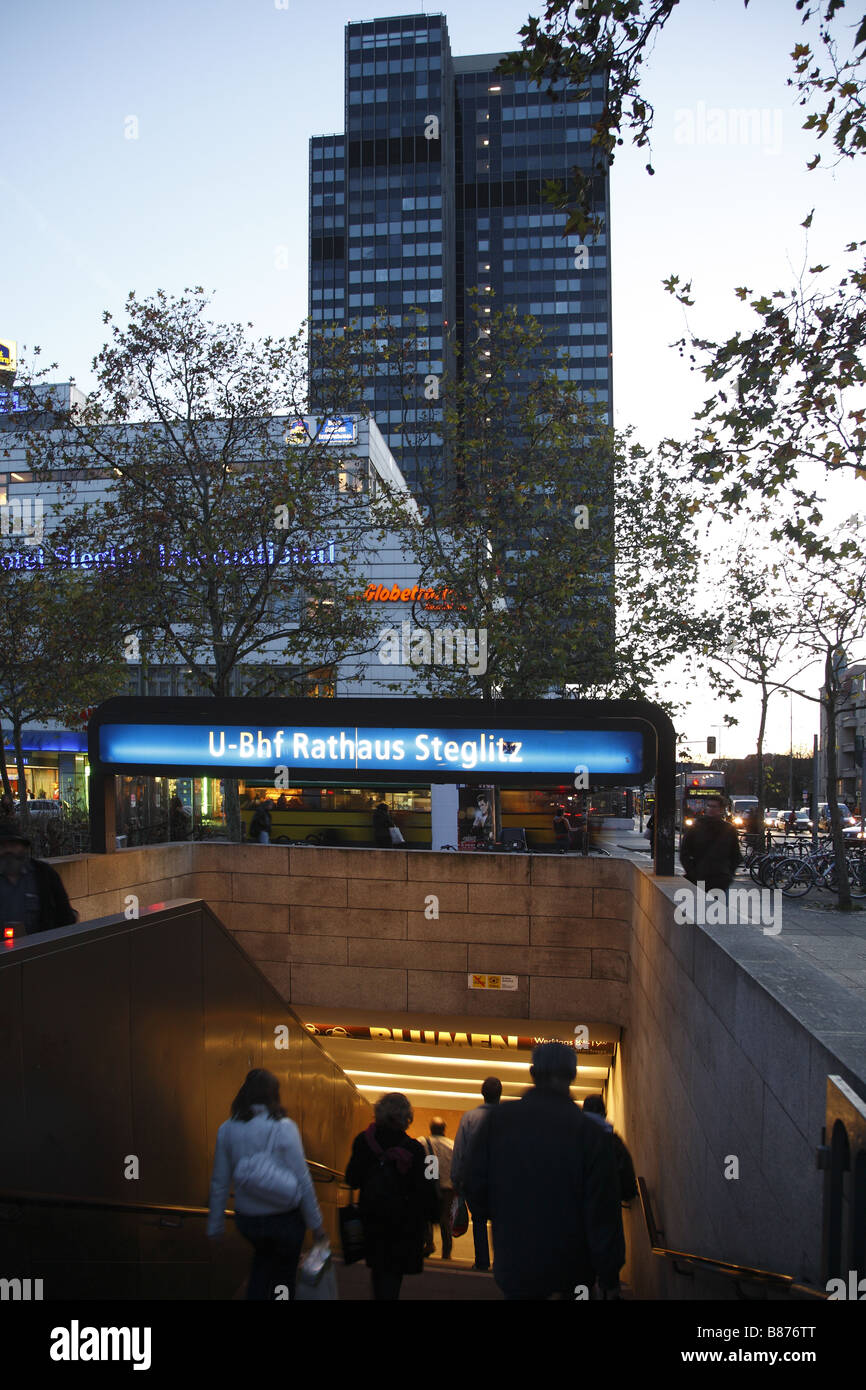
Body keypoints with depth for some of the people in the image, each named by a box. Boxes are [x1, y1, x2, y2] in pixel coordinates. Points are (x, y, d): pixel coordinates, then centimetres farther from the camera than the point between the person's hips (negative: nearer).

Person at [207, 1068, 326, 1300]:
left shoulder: (226, 1129, -7)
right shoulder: (283, 1128, -18)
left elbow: (220, 1183, -1)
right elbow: (302, 1179, -14)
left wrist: (215, 1225, 11)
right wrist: (315, 1223, -4)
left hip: (247, 1219, 4)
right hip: (284, 1217, -3)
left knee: (263, 1257, 32)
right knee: (284, 1272, 21)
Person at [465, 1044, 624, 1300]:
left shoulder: (497, 1120, -7)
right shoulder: (591, 1132, -15)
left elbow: (476, 1188, -2)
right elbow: (603, 1212, -13)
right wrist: (610, 1281, -4)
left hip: (513, 1269, 2)